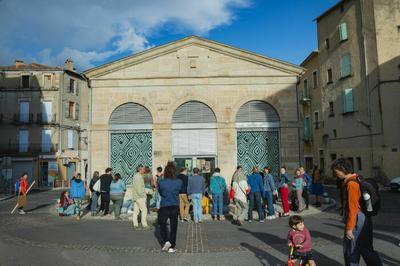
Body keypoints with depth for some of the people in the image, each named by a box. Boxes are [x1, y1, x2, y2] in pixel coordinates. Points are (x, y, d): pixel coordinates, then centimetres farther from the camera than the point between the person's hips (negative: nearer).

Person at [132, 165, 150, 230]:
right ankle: (144, 225, -1)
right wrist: (142, 195, -14)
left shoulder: (135, 176, 16)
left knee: (136, 211, 9)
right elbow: (139, 188, -21)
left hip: (135, 197, 10)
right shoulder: (139, 177, -16)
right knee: (144, 210, -4)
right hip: (140, 197, -10)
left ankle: (135, 225, 11)